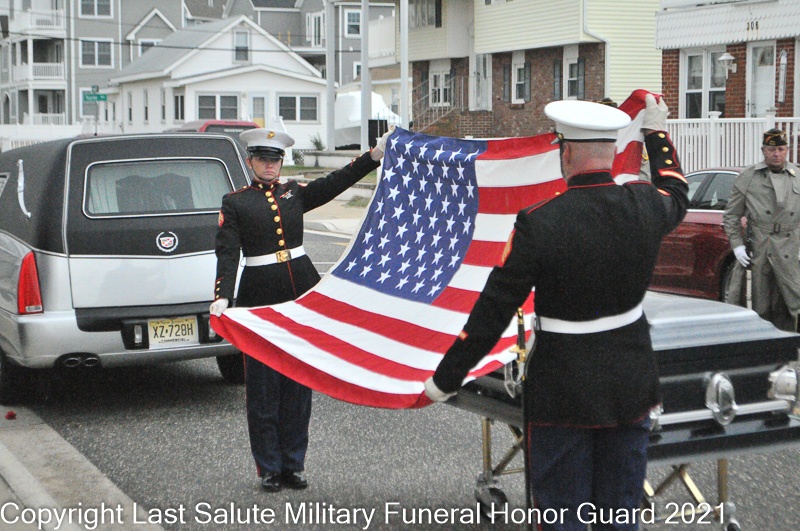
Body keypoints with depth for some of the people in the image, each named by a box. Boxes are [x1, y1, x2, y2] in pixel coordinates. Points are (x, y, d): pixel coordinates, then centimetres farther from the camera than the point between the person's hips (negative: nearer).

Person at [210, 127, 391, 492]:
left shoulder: (294, 193, 12)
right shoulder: (235, 203, 1)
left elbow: (337, 182, 5)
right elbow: (227, 254, -7)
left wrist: (376, 154, -5)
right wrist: (222, 297, -22)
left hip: (302, 291, 4)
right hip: (260, 296, -4)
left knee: (299, 382, 7)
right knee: (263, 386, 1)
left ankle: (293, 465, 17)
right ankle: (269, 468, 11)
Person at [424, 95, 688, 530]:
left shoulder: (538, 222, -19)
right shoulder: (644, 206, -7)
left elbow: (494, 310, -15)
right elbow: (676, 192, 20)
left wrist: (445, 378, -6)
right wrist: (656, 132, 36)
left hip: (562, 392, -4)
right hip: (631, 384, 4)